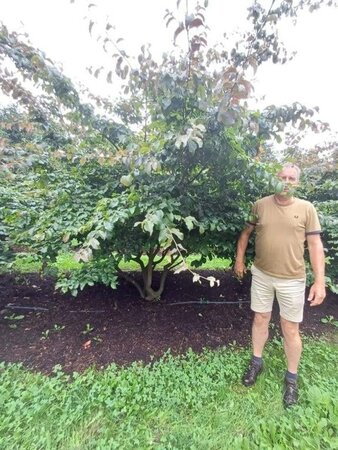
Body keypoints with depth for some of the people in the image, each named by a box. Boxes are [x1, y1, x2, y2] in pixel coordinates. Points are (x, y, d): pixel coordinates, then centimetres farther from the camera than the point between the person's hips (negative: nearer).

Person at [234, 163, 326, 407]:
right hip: (261, 274, 2)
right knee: (260, 319, 17)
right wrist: (239, 259, 4)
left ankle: (292, 377, 37)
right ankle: (257, 361, 41)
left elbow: (315, 245, -5)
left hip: (292, 279, -1)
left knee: (290, 330, 11)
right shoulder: (260, 205, -2)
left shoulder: (307, 208, -5)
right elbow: (246, 233, 8)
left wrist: (320, 281, -10)